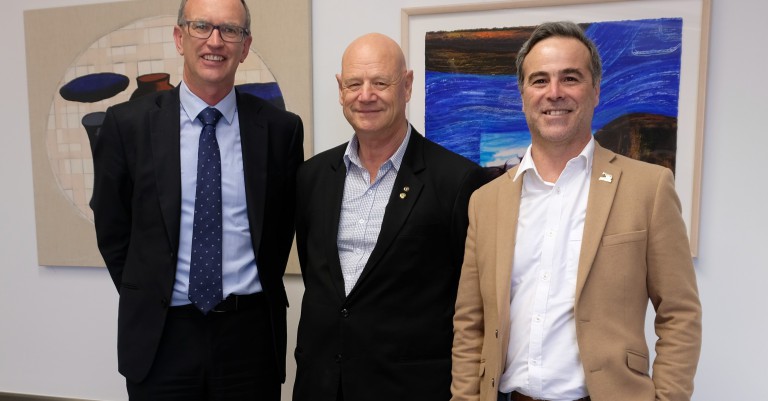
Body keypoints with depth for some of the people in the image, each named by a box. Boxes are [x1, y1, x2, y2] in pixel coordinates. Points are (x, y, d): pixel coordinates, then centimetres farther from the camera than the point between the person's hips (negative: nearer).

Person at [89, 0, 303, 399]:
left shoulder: (281, 128, -4)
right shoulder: (127, 123, -4)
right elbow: (112, 228, 4)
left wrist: (260, 291, 6)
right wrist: (148, 298, 6)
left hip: (251, 331, 0)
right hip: (161, 335, 0)